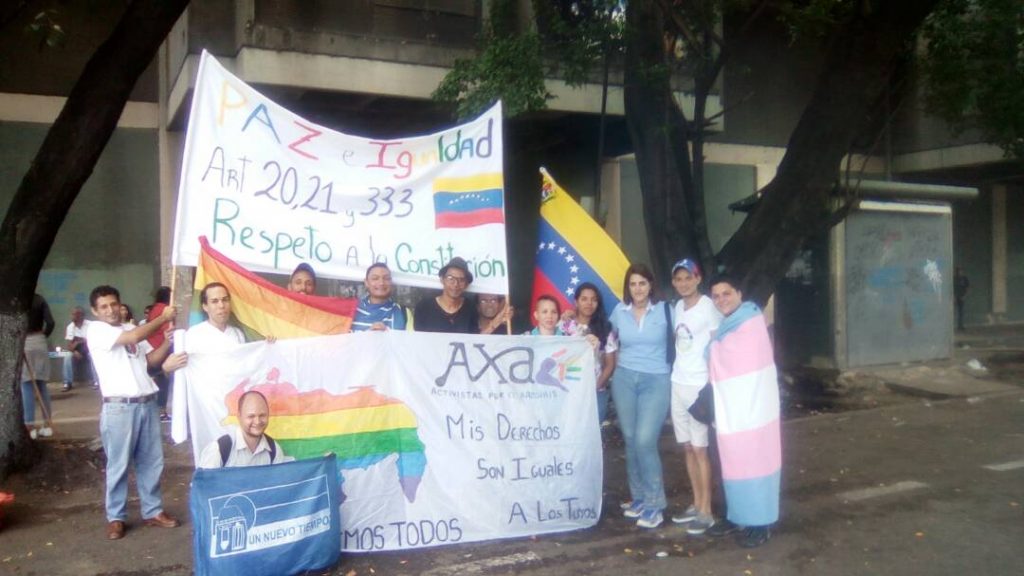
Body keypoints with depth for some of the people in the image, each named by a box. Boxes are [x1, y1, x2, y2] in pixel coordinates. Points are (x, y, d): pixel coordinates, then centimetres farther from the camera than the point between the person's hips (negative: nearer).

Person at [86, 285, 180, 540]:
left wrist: (169, 339, 0)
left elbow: (152, 359, 15)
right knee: (119, 465, 2)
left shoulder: (131, 329, 16)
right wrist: (163, 317, -10)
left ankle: (152, 511, 22)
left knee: (151, 461, 11)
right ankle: (115, 517, 15)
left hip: (147, 403, 6)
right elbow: (135, 337, -19)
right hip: (119, 407, -6)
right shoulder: (96, 330, -6)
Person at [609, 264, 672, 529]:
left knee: (645, 440, -13)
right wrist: (621, 363, 12)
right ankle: (638, 496, 20)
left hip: (656, 381, -3)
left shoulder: (664, 310, -4)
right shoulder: (619, 311, 4)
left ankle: (654, 503, -1)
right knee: (630, 440, 6)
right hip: (624, 379, 3)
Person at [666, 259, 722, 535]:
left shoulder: (708, 307, -10)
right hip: (678, 383, 7)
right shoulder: (677, 307, 11)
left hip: (700, 385, -7)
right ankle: (696, 504, 23)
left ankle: (706, 512, 7)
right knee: (687, 447, 12)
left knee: (699, 448, -2)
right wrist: (677, 371, 12)